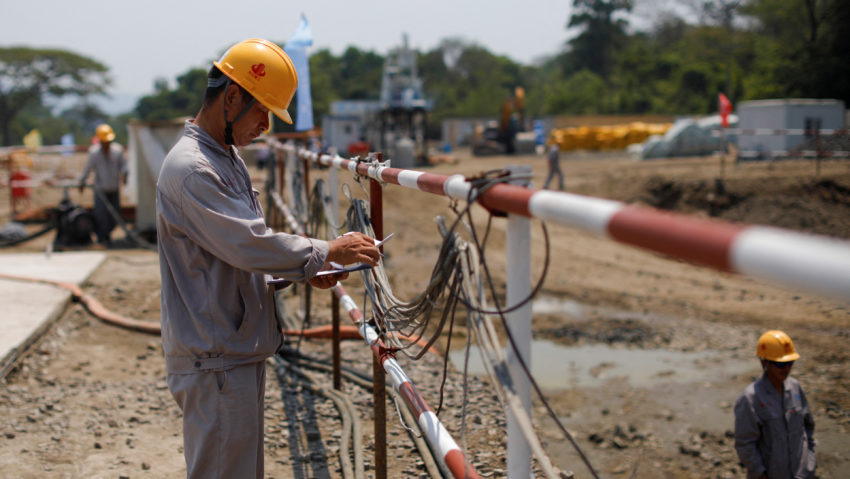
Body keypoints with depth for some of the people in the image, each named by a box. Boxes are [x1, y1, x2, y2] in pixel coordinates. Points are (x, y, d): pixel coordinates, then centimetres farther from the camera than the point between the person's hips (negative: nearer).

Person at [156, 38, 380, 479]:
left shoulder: (228, 157, 14)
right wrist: (327, 251, -15)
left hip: (240, 349, 10)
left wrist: (305, 272, 8)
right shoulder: (190, 168, -19)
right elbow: (250, 244, -25)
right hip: (215, 358, -10)